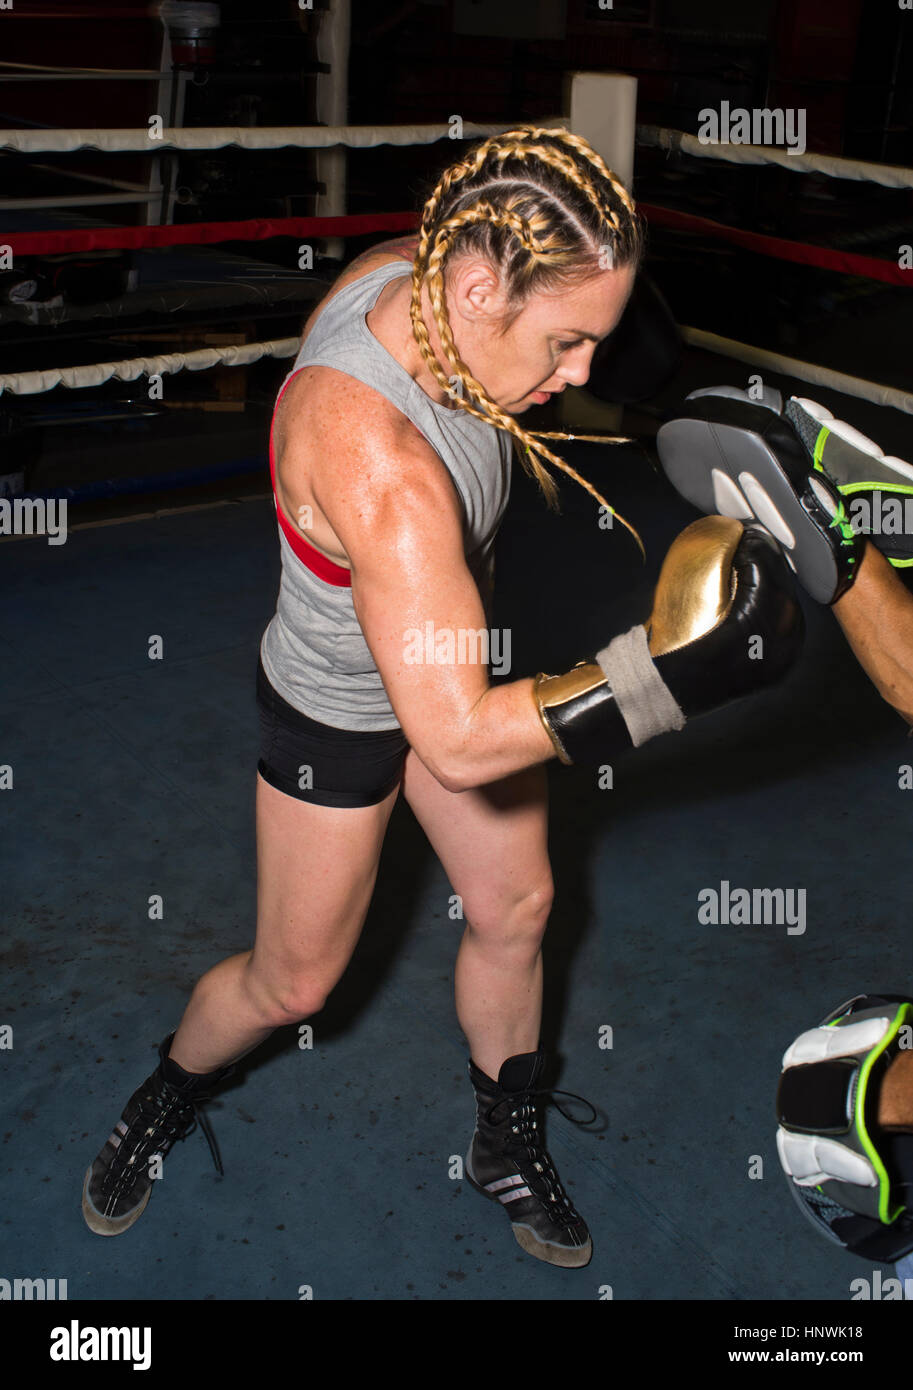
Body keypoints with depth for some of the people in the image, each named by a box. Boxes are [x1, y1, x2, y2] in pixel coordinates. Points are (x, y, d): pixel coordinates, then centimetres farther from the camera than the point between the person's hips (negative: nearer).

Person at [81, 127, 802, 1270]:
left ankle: (508, 1146, 42)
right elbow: (458, 739, -43)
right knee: (292, 982, 13)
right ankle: (165, 1098, 47)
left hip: (447, 657, 8)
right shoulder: (372, 457, -43)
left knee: (515, 907, 17)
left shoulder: (400, 274, -18)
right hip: (339, 714, -7)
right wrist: (671, 680, -46)